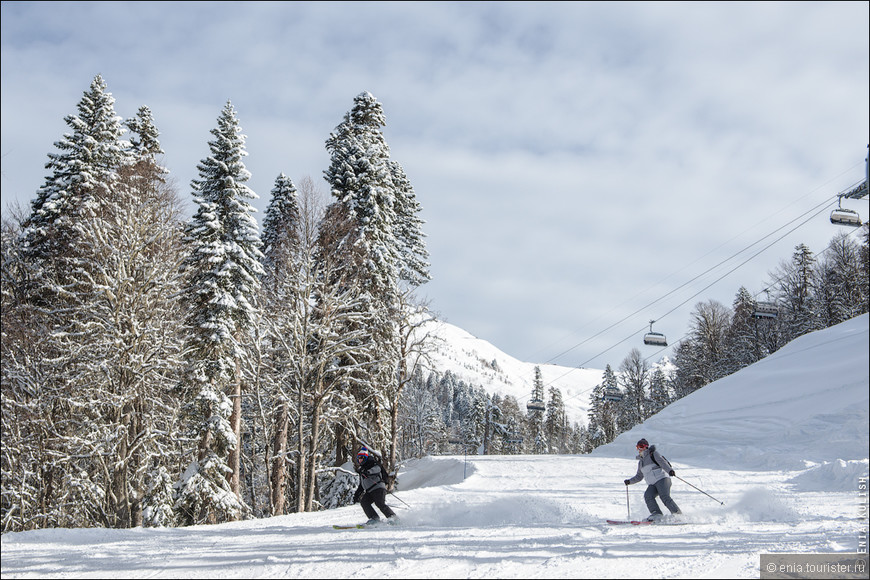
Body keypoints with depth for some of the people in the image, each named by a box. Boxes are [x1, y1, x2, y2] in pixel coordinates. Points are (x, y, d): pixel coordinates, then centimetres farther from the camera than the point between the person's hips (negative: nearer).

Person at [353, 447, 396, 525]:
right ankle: (374, 518, -22)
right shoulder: (362, 470, 28)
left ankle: (393, 517, -16)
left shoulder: (371, 463, 6)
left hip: (378, 487, -7)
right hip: (369, 491, 7)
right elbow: (361, 485, 35)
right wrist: (356, 495, 28)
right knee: (363, 502, -16)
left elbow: (378, 468, -19)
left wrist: (369, 472, -33)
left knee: (380, 503, -22)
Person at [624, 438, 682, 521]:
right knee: (648, 496, -22)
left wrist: (670, 470, -29)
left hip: (662, 479, -7)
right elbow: (639, 476, 33)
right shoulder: (641, 462, 26)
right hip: (653, 484, 7)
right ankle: (656, 513, -31)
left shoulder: (653, 454, 5)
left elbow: (663, 462, -11)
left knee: (664, 496, -26)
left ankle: (678, 514, -25)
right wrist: (630, 481, 20)